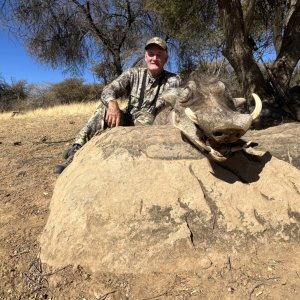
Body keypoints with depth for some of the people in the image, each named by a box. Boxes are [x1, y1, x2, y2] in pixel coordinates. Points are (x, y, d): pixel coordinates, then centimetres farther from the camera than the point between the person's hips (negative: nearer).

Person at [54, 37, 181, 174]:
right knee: (105, 107, -22)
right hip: (127, 122, 2)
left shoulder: (173, 80, -2)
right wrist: (113, 103, -36)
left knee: (145, 117, -35)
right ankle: (77, 150, -33)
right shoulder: (134, 73, 2)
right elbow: (108, 90, -13)